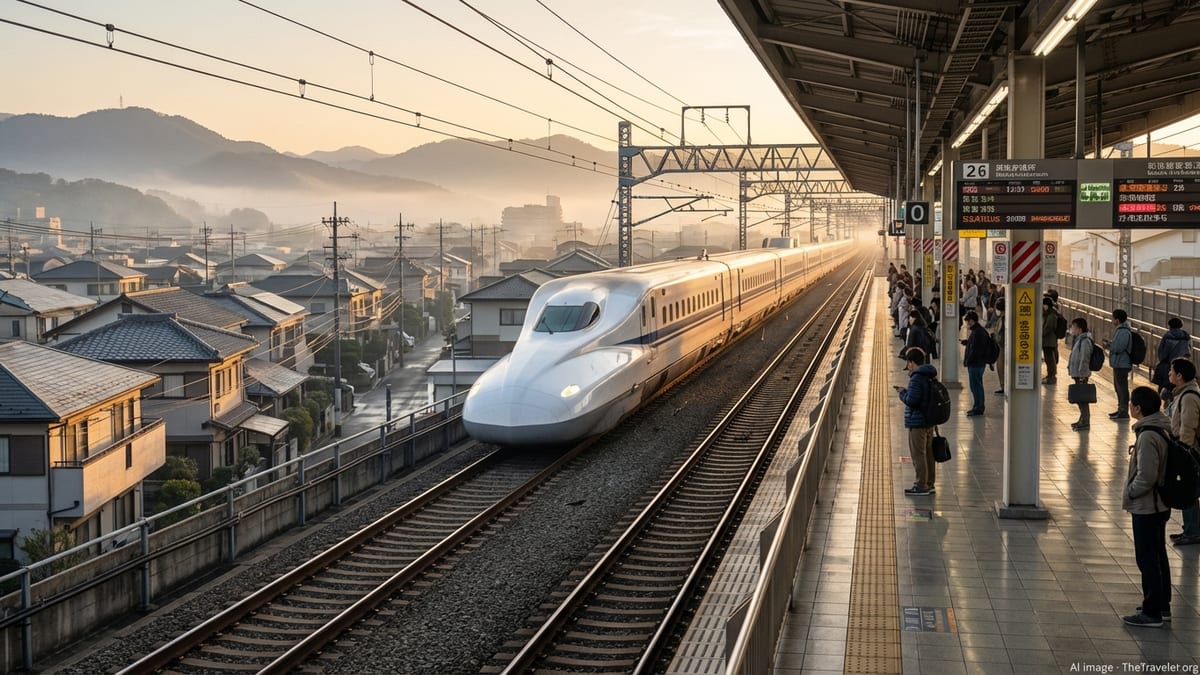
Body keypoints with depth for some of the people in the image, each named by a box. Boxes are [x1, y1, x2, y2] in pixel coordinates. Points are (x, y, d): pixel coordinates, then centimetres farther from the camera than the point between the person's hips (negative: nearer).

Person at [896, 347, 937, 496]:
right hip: (929, 421, 9)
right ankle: (929, 484, 23)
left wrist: (902, 392, -5)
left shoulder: (916, 378, -20)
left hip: (917, 422, -9)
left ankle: (921, 486, 1)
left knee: (918, 454, -2)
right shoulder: (931, 376, 10)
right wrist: (907, 391, 13)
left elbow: (911, 401, -23)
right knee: (928, 453, 15)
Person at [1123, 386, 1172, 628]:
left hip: (1146, 507, -10)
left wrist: (1129, 493, -11)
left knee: (1147, 559, 0)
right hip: (1160, 505, 10)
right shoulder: (1164, 428, 3)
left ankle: (1152, 612, 6)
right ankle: (1162, 604, 32)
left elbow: (1146, 478, -27)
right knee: (1158, 555, 20)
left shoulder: (1148, 437, -27)